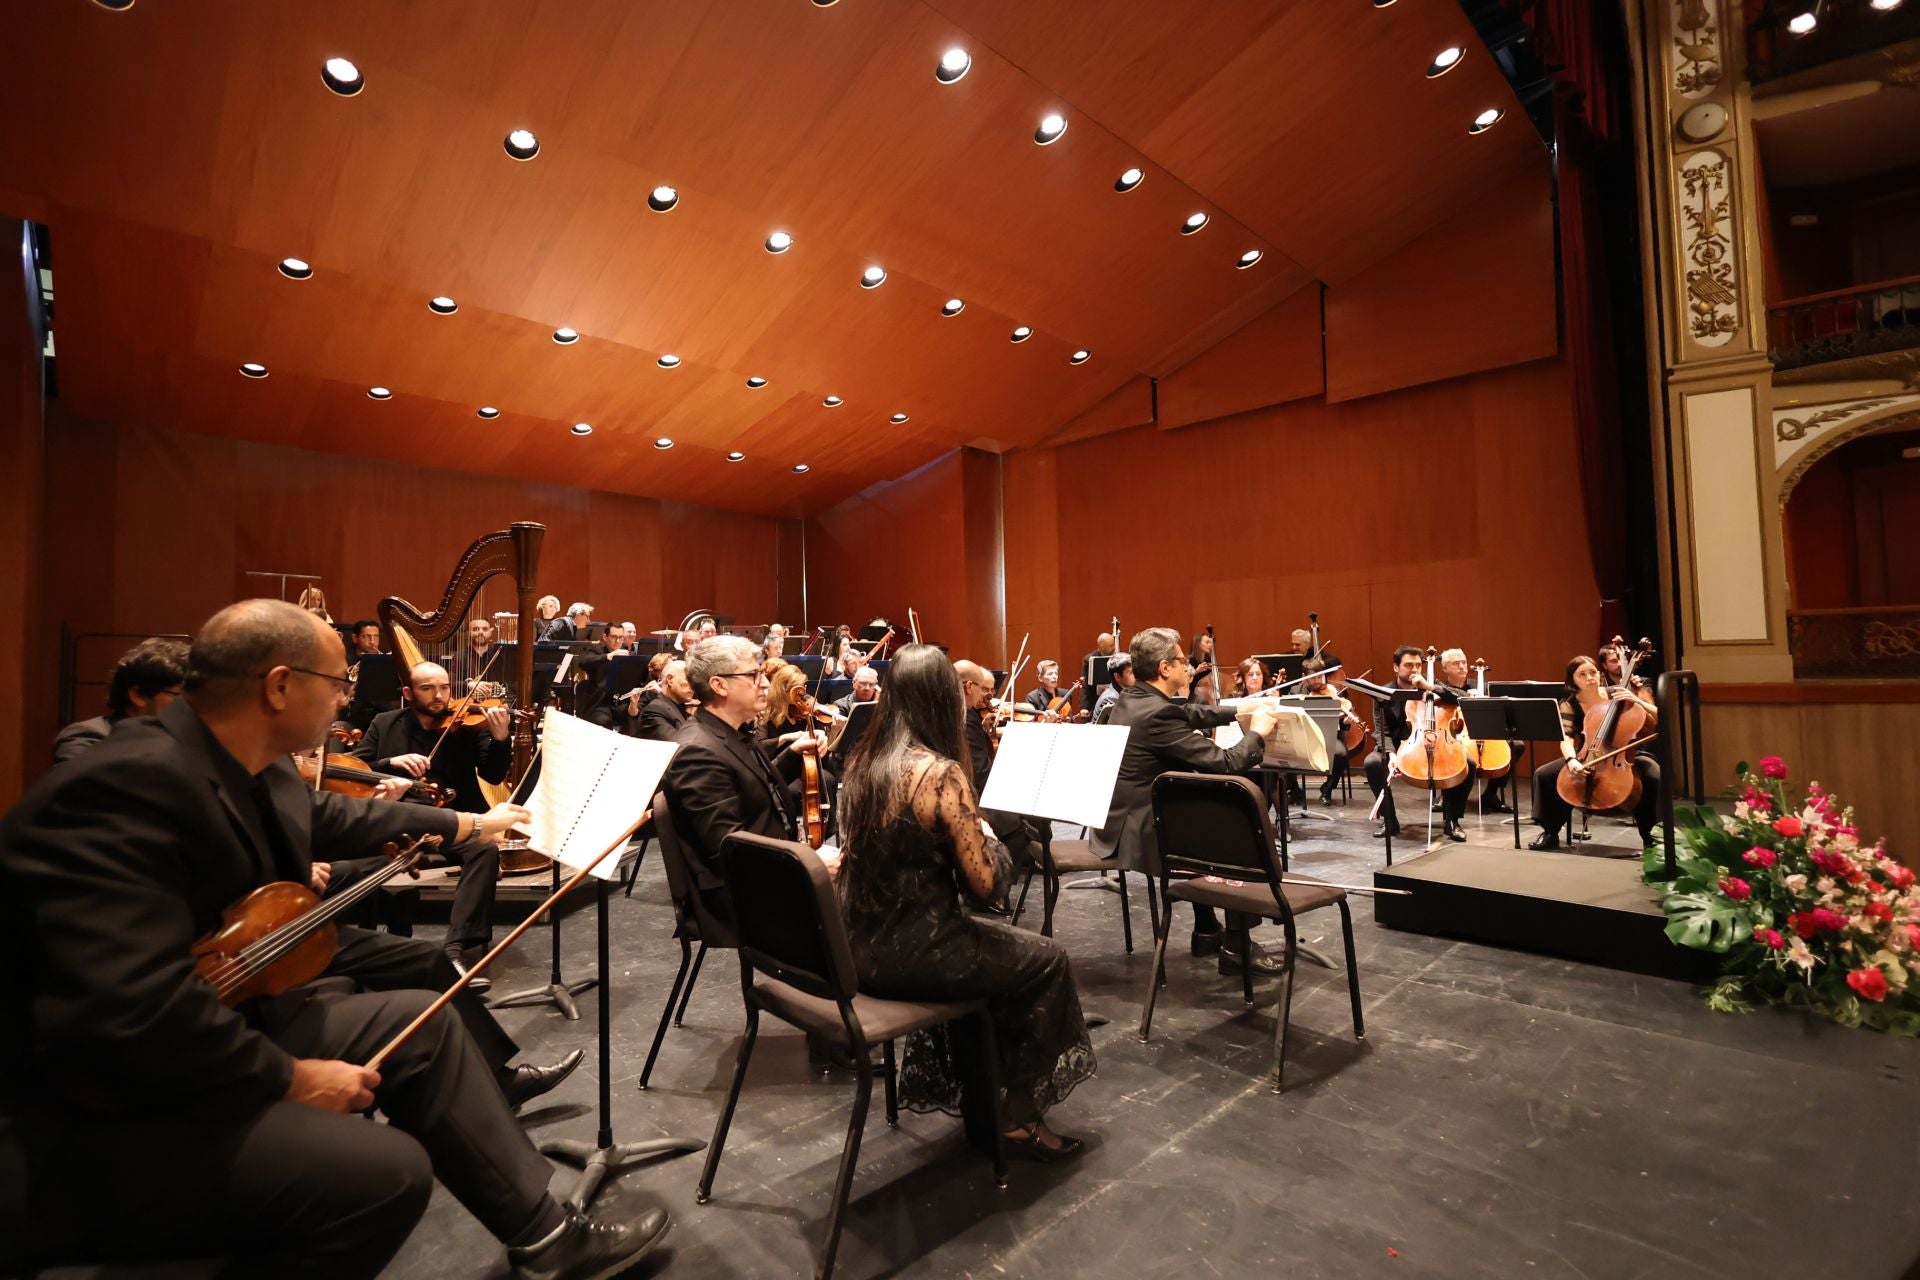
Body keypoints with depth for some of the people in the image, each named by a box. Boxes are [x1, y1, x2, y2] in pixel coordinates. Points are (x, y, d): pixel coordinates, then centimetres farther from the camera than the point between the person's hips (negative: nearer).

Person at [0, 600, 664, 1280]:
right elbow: (125, 1016, -35)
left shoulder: (253, 768, -1)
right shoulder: (126, 787, -29)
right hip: (91, 1110, -9)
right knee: (384, 1170, -27)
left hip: (211, 1027, 10)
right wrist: (289, 1075, -22)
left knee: (426, 1017, 7)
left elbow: (332, 815, 20)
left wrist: (470, 823, 29)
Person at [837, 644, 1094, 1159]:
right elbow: (985, 884, -17)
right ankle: (1022, 1119, 25)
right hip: (908, 954, -8)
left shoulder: (862, 761, 1)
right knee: (1046, 961, 13)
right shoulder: (942, 773, -22)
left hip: (858, 946, 8)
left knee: (983, 941, 30)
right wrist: (987, 835, 2)